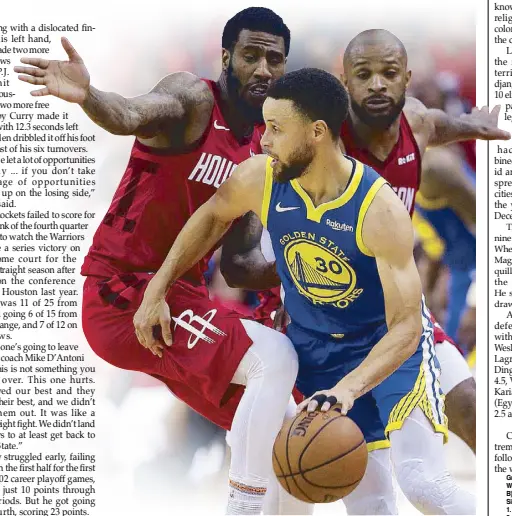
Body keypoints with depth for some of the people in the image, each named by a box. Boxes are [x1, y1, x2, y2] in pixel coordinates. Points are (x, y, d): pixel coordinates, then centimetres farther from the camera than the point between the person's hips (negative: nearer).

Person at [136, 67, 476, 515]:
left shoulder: (379, 211, -30)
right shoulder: (261, 179, -16)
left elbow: (405, 327, -33)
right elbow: (213, 215, 9)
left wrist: (347, 388, -48)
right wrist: (157, 290, 6)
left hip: (391, 342, -5)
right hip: (313, 344, 5)